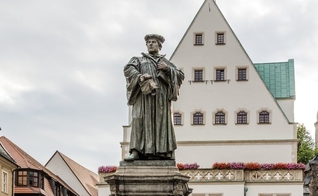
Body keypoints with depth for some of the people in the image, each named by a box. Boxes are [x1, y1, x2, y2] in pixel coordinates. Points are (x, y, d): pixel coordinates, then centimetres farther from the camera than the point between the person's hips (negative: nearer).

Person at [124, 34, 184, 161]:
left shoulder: (166, 62, 26)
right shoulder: (139, 60, 22)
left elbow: (180, 76, 15)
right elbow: (128, 69, 1)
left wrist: (168, 69, -4)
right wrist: (143, 78, -16)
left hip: (161, 96, 2)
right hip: (144, 94, -2)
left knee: (161, 121, -10)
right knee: (141, 120, -15)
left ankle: (161, 151, -15)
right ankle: (136, 151, -23)